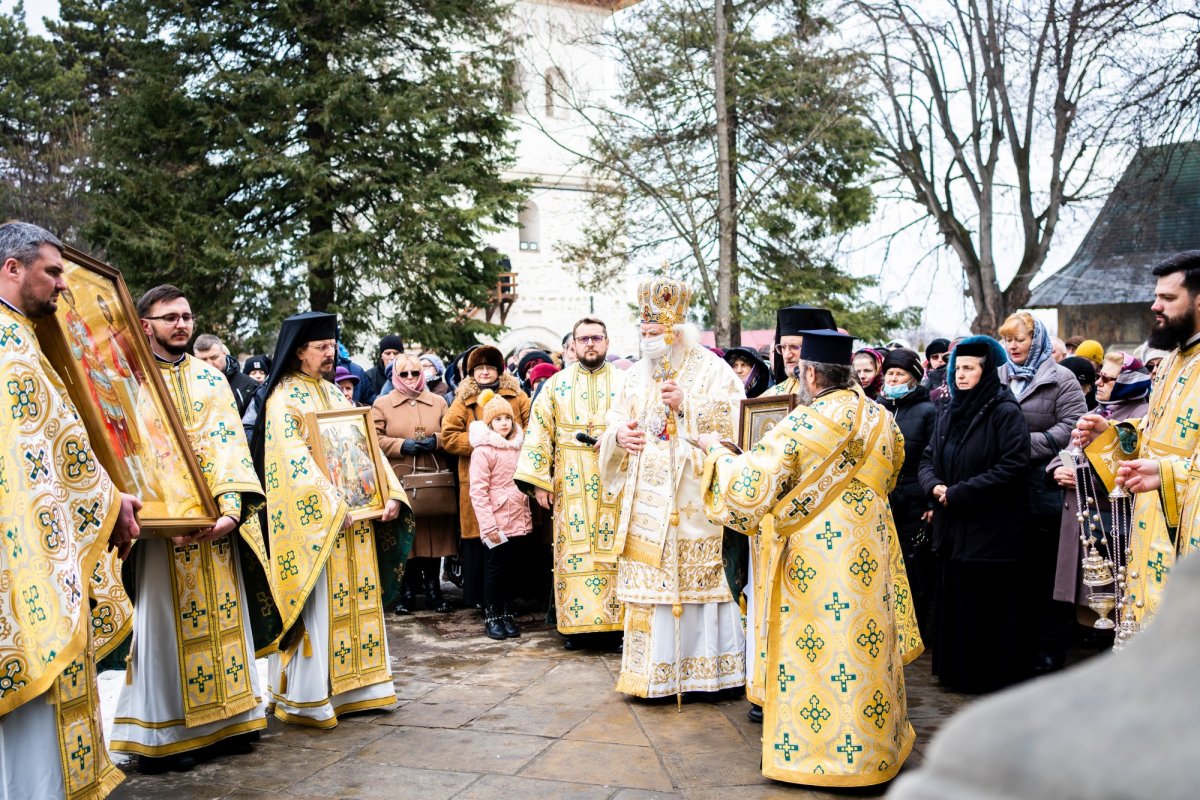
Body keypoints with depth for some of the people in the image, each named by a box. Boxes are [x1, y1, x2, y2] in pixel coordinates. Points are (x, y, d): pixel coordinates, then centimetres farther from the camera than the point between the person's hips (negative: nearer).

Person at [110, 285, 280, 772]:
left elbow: (229, 442, 4)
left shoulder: (209, 377, 13)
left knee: (222, 616, 7)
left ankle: (225, 720, 17)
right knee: (167, 622, 0)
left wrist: (230, 509, -12)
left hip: (217, 520, 4)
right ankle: (163, 734, 9)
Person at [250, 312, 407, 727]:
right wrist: (331, 505, -24)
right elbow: (293, 457, -17)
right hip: (312, 520, -7)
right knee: (315, 607, -4)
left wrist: (390, 493, -1)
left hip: (354, 516, 7)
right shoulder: (285, 397, -6)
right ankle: (305, 698, 6)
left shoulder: (335, 393, 17)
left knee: (355, 600, 9)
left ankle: (351, 686, 19)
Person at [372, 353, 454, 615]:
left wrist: (435, 440, -10)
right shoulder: (382, 403, 6)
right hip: (399, 481, -2)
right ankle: (407, 591, 11)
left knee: (434, 532, 2)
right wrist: (402, 445, -15)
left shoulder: (438, 401, 13)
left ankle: (433, 588, 14)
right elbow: (374, 439, -2)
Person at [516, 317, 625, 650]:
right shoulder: (556, 385, 9)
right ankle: (576, 623, 10)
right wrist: (538, 482, -2)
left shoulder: (625, 383, 7)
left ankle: (616, 619, 8)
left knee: (615, 549, 0)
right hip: (570, 485, 1)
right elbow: (539, 432, 5)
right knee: (572, 550, 2)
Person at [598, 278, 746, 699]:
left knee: (696, 580, -2)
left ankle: (707, 668, 10)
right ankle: (653, 670, 17)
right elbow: (615, 421, 15)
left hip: (693, 500, -5)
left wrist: (687, 405, -21)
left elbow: (732, 424, -12)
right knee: (647, 580, 7)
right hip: (646, 501, 5)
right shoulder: (637, 374, 14)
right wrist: (619, 435, -7)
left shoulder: (712, 370, -3)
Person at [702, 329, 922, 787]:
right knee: (869, 646, 16)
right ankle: (876, 744, 29)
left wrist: (716, 451, 0)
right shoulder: (880, 418, 5)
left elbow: (752, 484, -17)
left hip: (815, 557, -7)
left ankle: (811, 748, 12)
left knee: (814, 652, 3)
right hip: (870, 555, 7)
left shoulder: (804, 423, -17)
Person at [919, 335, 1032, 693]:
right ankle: (958, 671, 24)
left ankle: (998, 677, 13)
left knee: (993, 607, 0)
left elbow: (1013, 466, -18)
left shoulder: (1005, 413, -10)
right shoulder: (948, 413, 13)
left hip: (993, 529, -7)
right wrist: (934, 485, -8)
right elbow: (928, 457, 15)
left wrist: (959, 492, -18)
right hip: (952, 528, 7)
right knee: (955, 603, 12)